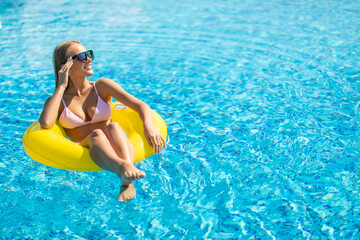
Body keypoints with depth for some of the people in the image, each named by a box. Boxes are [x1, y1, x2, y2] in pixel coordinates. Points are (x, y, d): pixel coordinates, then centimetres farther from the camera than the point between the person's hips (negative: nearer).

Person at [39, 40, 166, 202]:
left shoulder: (101, 86, 11)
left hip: (114, 149, 1)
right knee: (96, 134, -32)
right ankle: (123, 168, -63)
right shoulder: (58, 99, 10)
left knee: (113, 127, -30)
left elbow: (141, 106, -1)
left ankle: (127, 183, -53)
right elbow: (46, 123, -15)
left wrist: (149, 128, -24)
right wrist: (62, 86, -4)